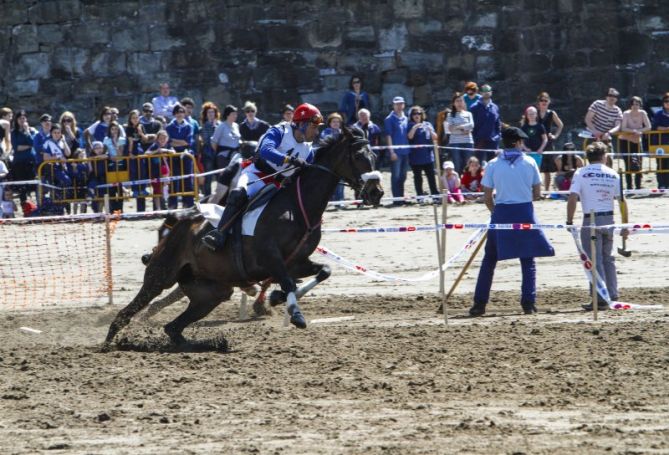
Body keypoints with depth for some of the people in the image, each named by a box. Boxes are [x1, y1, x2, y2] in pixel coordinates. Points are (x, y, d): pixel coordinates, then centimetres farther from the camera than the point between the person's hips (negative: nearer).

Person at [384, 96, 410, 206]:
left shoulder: (406, 119, 15)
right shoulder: (390, 119, -3)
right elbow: (388, 136, -7)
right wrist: (392, 151, -14)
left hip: (405, 151, 6)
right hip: (396, 152, -6)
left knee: (402, 176, 10)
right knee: (396, 176, -5)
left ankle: (401, 198, 16)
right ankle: (397, 199, -4)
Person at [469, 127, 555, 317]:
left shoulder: (493, 165, -1)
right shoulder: (529, 163, 0)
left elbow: (487, 198, 0)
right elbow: (537, 194, 4)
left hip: (501, 213, 0)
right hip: (525, 213, 0)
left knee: (489, 260, 9)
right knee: (528, 260, 8)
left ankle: (480, 303, 7)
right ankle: (529, 302, -1)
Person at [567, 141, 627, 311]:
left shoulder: (581, 173, -3)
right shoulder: (613, 174, 6)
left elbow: (572, 199, -12)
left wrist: (569, 221, -4)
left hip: (591, 220, -4)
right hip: (609, 219, 4)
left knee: (594, 260, -2)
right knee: (608, 258, 17)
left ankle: (601, 299, -6)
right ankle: (612, 295, 19)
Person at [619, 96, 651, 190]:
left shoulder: (642, 113, -5)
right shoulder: (626, 114, -13)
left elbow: (648, 127, -8)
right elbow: (623, 128, -21)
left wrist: (638, 131, -23)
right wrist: (634, 131, -31)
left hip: (637, 142, 3)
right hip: (625, 141, -3)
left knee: (638, 165, 0)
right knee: (629, 164, -10)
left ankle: (638, 187, 11)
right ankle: (629, 187, -3)